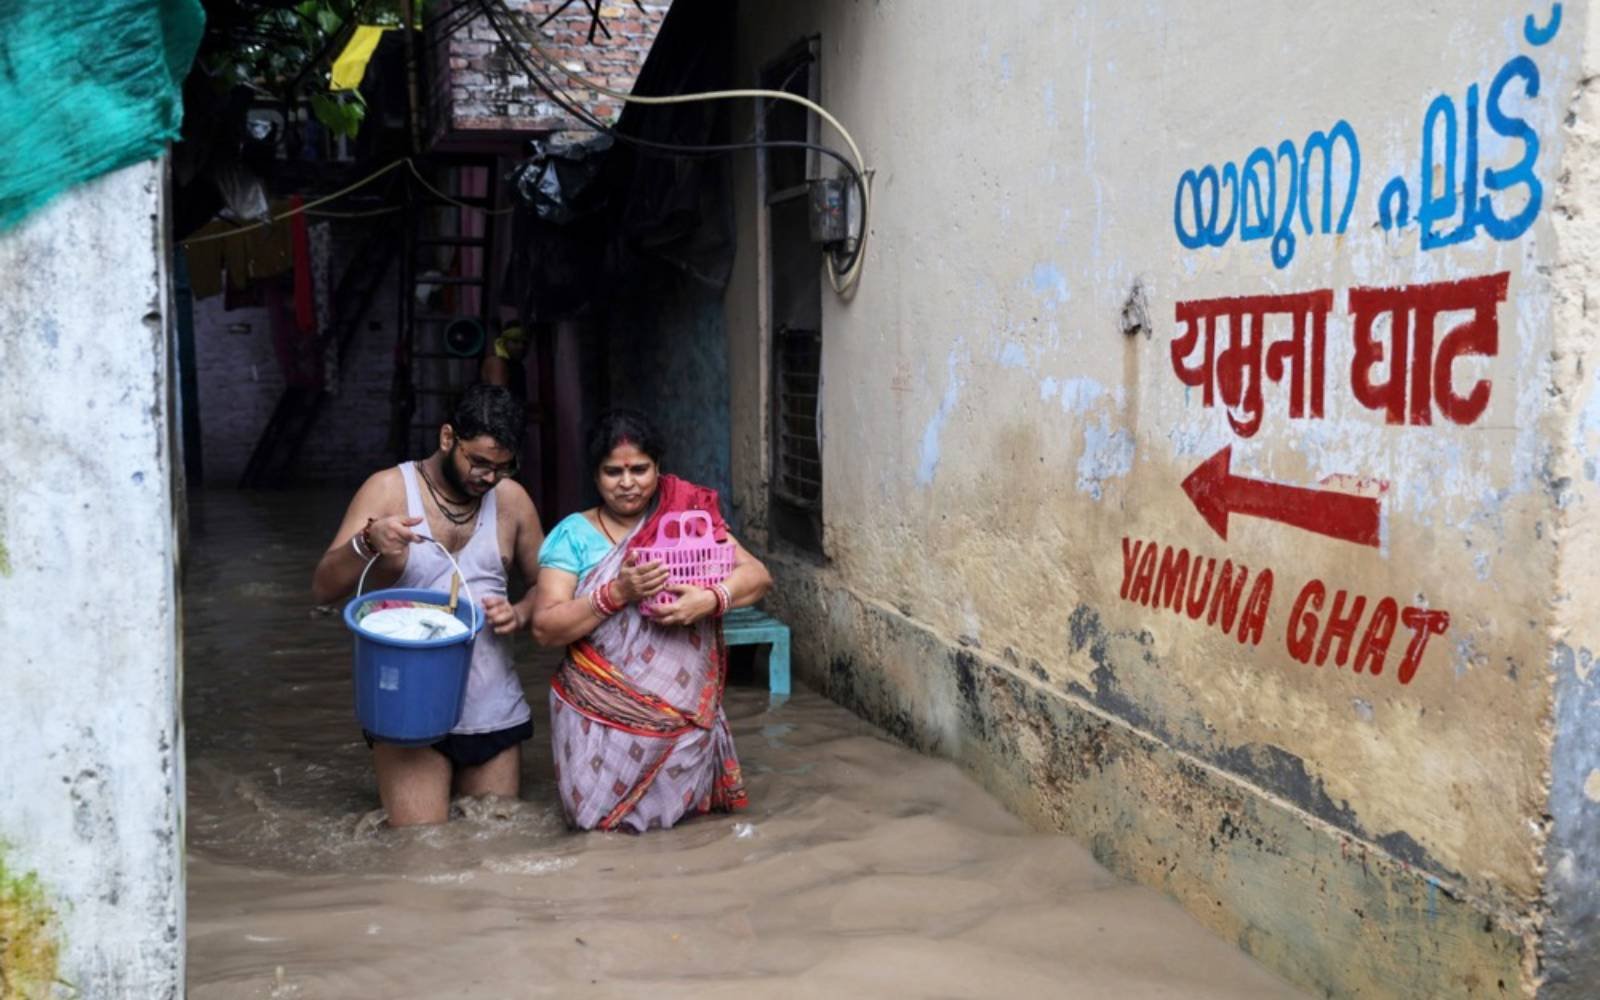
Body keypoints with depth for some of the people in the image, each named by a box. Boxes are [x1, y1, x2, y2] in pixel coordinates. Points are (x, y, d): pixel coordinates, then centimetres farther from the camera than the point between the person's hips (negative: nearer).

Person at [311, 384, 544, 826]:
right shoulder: (388, 489, -5)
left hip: (494, 709, 3)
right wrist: (367, 543, -29)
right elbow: (323, 588, -9)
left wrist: (519, 614, -8)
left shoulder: (511, 498, 4)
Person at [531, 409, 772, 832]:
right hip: (601, 712, 0)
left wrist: (710, 599, -27)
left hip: (680, 711, 0)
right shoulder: (573, 535, 0)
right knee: (599, 814, -5)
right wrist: (618, 593, -23)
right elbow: (544, 627, -9)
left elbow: (758, 576, -5)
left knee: (665, 810, -3)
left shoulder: (690, 517, 2)